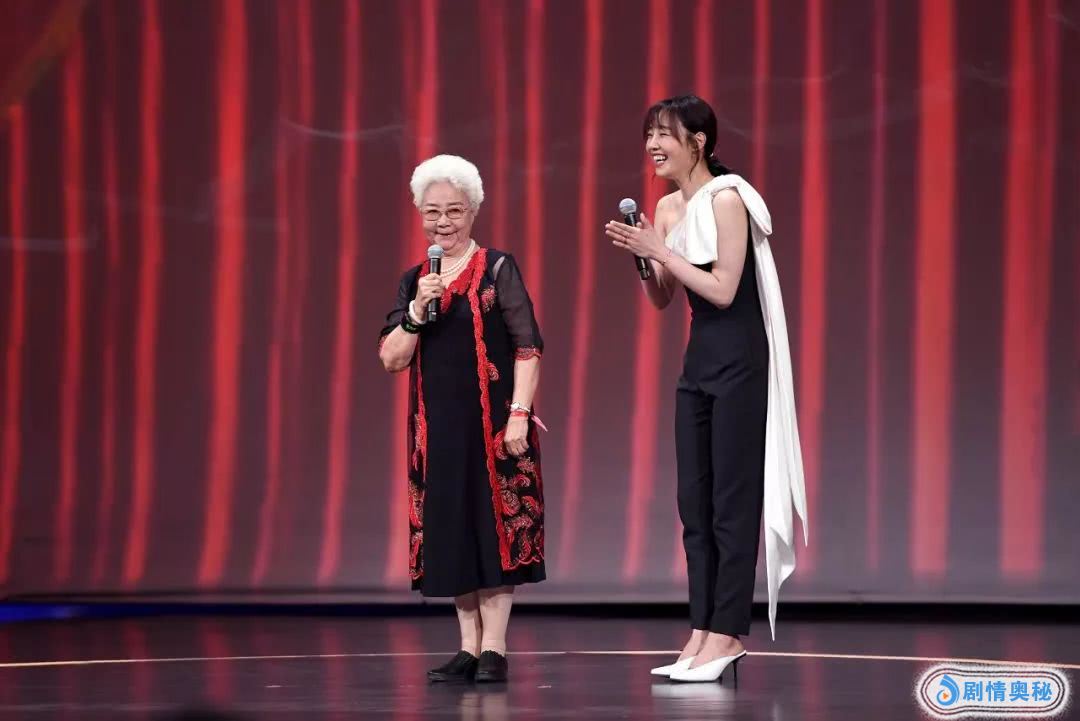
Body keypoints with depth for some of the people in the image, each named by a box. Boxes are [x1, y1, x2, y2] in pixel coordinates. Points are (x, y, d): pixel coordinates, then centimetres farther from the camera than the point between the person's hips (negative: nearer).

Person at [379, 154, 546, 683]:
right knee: (449, 532, 5)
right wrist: (417, 310, -9)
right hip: (437, 424, 4)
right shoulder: (413, 281, 11)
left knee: (496, 524, -3)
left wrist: (519, 413, -15)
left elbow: (528, 348, -6)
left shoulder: (498, 269, -2)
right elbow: (391, 359, 5)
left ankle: (493, 648, 1)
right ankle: (468, 647, 11)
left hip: (492, 421, -4)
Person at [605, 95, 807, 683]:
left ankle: (727, 634, -4)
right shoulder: (669, 207, 10)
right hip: (698, 362, 8)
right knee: (695, 503, 7)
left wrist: (659, 249, -17)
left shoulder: (726, 200, -13)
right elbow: (661, 298, 13)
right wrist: (639, 255, -4)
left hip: (739, 363, -8)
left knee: (732, 501, -6)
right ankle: (703, 632, 10)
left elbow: (722, 289, -17)